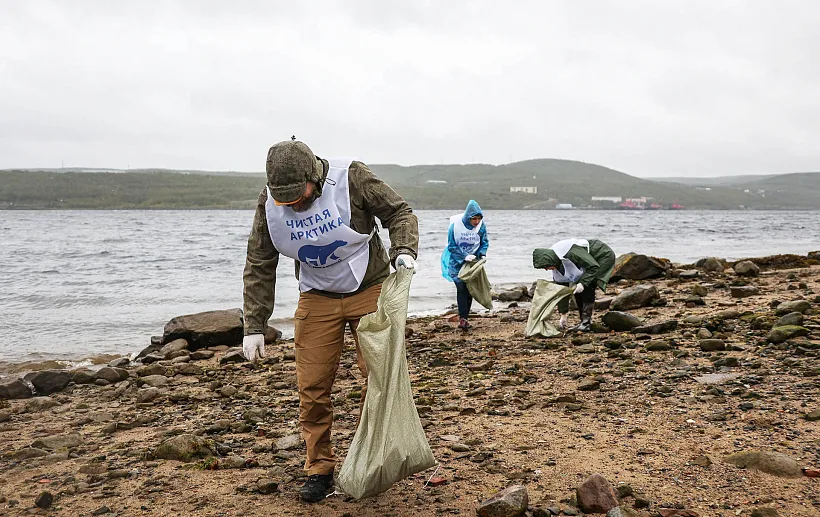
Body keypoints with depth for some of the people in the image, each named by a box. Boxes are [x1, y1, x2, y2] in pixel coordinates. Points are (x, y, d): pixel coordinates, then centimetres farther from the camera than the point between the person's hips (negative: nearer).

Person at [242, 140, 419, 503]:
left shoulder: (352, 178, -20)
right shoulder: (269, 203, -11)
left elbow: (399, 213, -8)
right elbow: (259, 267, -4)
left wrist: (404, 250, -27)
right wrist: (254, 326, -6)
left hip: (369, 290, -2)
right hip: (317, 299, 2)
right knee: (313, 385, -2)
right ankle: (319, 468, 12)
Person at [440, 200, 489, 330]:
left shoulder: (481, 226, -12)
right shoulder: (455, 225, -21)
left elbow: (485, 243, 3)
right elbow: (452, 246, -14)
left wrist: (482, 254, -16)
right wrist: (465, 256, -25)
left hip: (472, 261, 3)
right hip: (456, 261, -3)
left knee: (470, 289, 4)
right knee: (461, 288, -14)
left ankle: (464, 318, 14)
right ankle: (463, 318, -14)